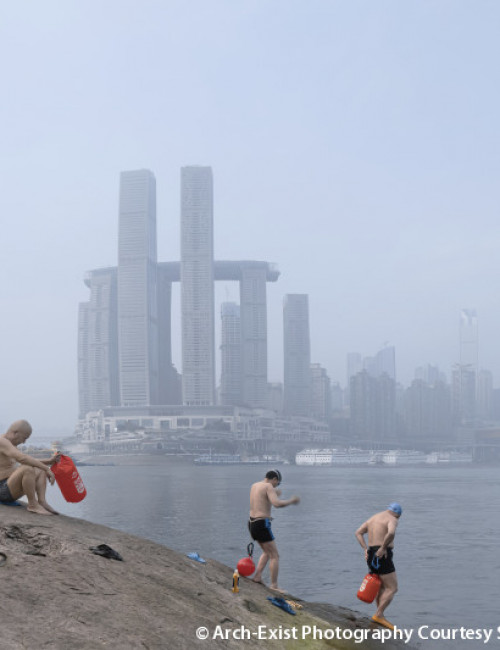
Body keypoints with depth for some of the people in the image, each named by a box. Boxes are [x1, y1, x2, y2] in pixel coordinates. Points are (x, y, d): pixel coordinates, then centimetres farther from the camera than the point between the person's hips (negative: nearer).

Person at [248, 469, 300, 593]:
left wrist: (274, 494, 30)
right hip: (262, 524, -9)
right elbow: (277, 504, -26)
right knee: (275, 556, 0)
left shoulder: (254, 485, 14)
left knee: (267, 552, 26)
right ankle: (274, 585, -1)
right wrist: (290, 501, -12)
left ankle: (257, 576, 17)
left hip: (252, 522, 9)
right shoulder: (268, 486, -12)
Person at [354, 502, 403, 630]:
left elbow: (358, 533, 17)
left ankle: (379, 616, 17)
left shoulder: (373, 518, 18)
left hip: (371, 555, 8)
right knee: (392, 588, -5)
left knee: (382, 587, 18)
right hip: (383, 556, -8)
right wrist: (383, 547, -18)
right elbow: (391, 533, -29)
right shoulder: (392, 520, -7)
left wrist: (366, 549, 9)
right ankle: (379, 615, -13)